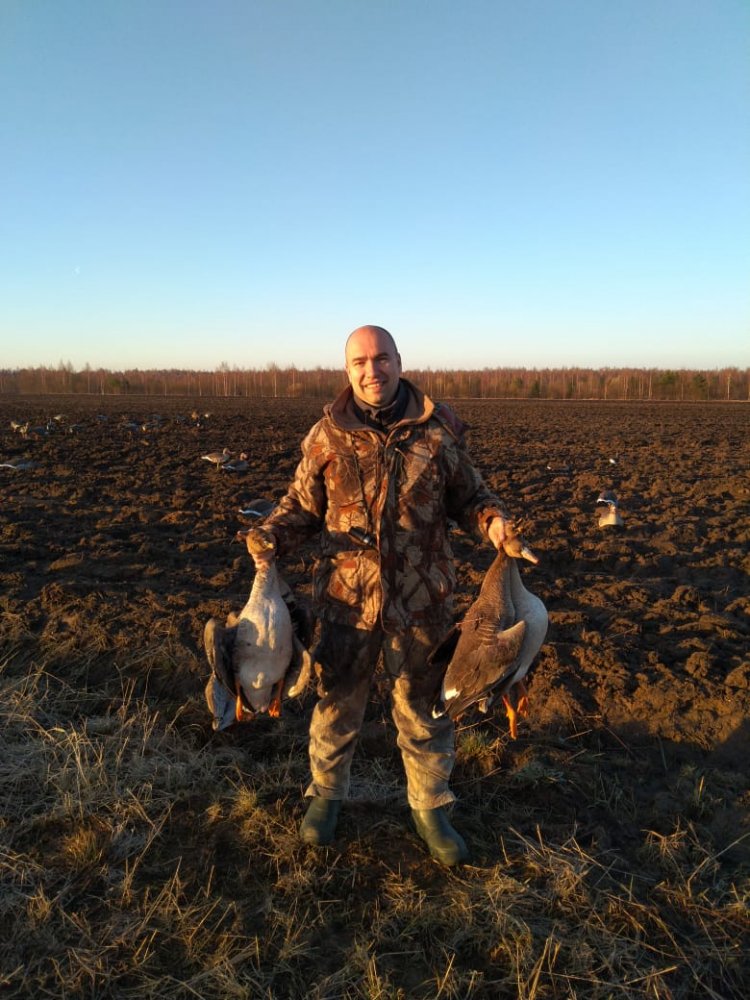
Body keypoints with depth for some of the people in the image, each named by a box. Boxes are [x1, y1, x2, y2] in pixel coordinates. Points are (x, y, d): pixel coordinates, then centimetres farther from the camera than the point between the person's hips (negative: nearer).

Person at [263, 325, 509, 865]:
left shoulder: (438, 429, -3)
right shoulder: (328, 435, -2)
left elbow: (469, 496, 5)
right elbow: (302, 505, 5)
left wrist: (494, 520, -16)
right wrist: (271, 535, -14)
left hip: (422, 599, 0)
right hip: (347, 597, 0)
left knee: (424, 707, 16)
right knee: (337, 700, 17)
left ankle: (430, 806, 39)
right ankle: (326, 792, 43)